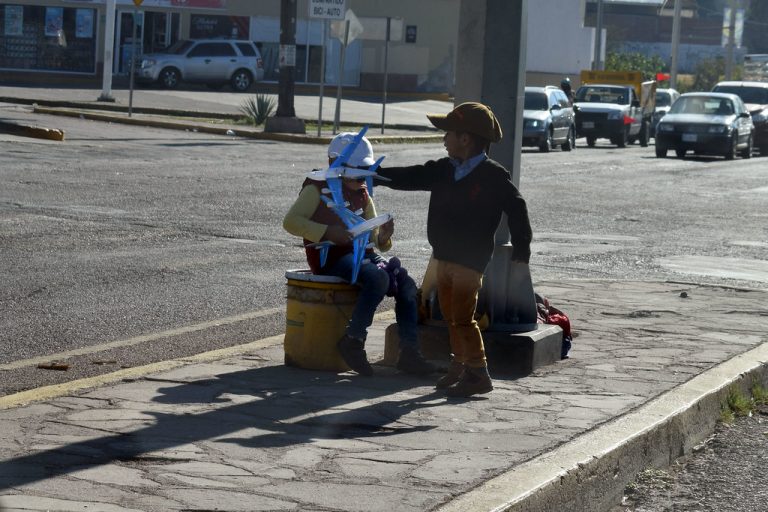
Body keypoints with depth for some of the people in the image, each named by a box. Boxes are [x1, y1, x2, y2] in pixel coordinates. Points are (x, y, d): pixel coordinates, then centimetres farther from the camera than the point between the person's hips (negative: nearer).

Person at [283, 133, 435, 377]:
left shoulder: (362, 195, 22)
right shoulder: (318, 189, 2)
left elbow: (377, 242, 23)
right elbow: (290, 221, -11)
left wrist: (384, 236, -3)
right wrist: (327, 232, -21)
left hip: (362, 254, 7)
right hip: (332, 258, -7)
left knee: (406, 283, -14)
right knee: (378, 278, -32)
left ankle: (409, 352, -15)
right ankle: (353, 341, -22)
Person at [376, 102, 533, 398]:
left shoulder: (493, 176, -12)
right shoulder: (443, 171, 8)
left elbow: (516, 210, -10)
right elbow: (409, 178, 13)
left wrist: (521, 252, -11)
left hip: (470, 260, -7)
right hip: (443, 257, 7)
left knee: (463, 318, -10)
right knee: (450, 316, 14)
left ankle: (478, 374, -3)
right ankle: (459, 367, 26)